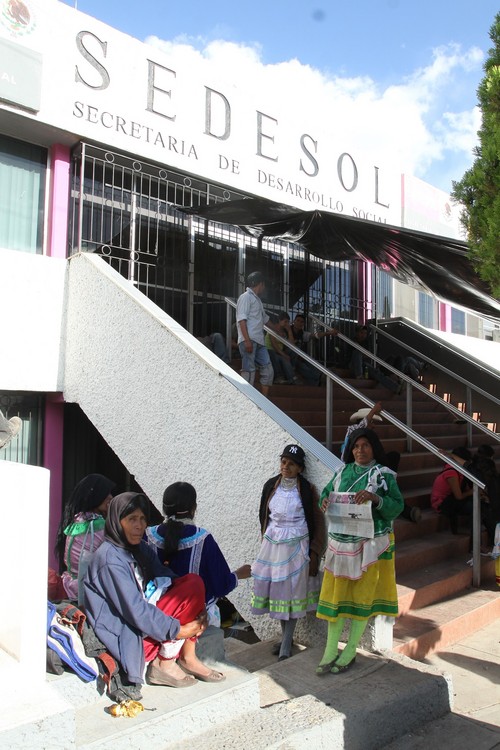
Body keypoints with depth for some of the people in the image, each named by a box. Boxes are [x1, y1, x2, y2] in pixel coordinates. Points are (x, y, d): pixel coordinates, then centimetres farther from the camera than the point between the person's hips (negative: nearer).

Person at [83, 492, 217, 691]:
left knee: (194, 582, -6)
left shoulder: (139, 548, 8)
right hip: (125, 634, -9)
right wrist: (177, 630, -19)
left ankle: (188, 657, -4)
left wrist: (198, 609, -7)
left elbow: (166, 577, 8)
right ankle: (163, 665, -9)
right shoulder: (110, 559, -20)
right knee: (191, 590, -19)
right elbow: (135, 611, -23)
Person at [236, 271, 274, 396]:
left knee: (267, 370, 5)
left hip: (259, 342, 9)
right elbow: (242, 319, -12)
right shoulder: (246, 297, -2)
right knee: (249, 371, -12)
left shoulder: (257, 299, 26)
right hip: (249, 341, -9)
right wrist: (247, 340, -22)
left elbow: (265, 318, 39)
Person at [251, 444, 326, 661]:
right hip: (272, 545, 4)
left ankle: (287, 643, 10)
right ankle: (285, 635, 24)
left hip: (296, 546, -4)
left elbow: (317, 521, -3)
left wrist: (314, 552, -4)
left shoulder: (307, 489, -7)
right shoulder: (271, 486, 4)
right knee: (276, 589, 7)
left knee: (292, 591, 1)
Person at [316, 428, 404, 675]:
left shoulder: (384, 475, -4)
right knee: (335, 592, 5)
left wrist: (375, 498, -26)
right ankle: (330, 650, 17)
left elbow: (397, 506, -10)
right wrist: (325, 501, -10)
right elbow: (326, 493, 13)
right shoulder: (342, 472, 7)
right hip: (340, 542, 3)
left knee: (362, 594, 5)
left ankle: (350, 651, 19)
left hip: (370, 544, -3)